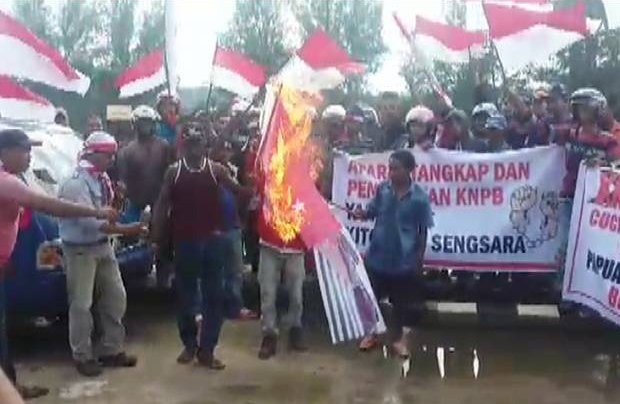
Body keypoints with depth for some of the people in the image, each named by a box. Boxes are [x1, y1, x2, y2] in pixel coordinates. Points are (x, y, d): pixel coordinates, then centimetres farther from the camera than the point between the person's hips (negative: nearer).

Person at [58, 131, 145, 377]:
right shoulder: (76, 182, -21)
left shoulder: (102, 178, 5)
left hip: (103, 245, 8)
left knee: (115, 296, 12)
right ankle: (82, 356, 15)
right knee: (82, 304, 0)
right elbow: (90, 221, -27)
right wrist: (126, 230, -27)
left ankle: (111, 350, 25)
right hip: (80, 249, -8)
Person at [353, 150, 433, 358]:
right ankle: (371, 333, 35)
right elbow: (371, 212, 4)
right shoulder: (383, 188, -7)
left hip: (403, 259, -2)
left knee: (400, 301, 14)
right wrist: (361, 214, -19)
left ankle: (397, 337, 34)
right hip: (377, 255, 2)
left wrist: (419, 260, -3)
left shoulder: (420, 197, -13)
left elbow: (423, 231, -6)